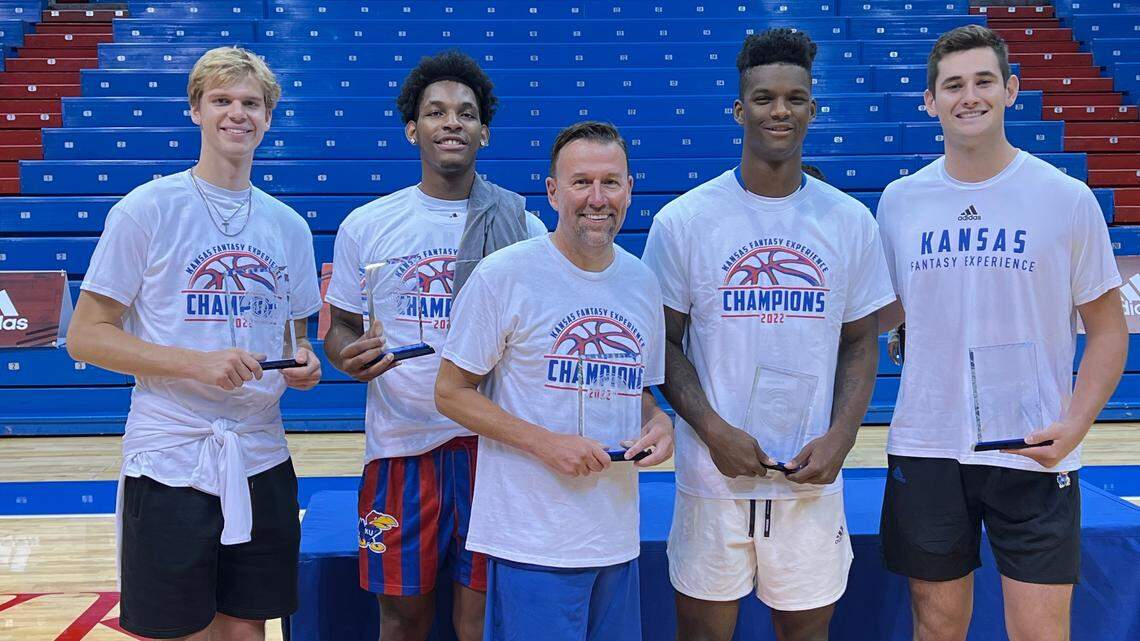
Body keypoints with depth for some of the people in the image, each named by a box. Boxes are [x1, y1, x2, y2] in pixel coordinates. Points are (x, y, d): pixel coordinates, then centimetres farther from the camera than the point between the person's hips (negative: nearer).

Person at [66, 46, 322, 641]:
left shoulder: (289, 226, 8)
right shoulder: (146, 209, -5)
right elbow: (85, 335, -7)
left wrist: (304, 363, -5)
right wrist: (197, 363, -20)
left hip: (261, 459, 4)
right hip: (169, 462, -4)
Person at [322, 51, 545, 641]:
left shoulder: (523, 226, 2)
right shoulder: (365, 226, 4)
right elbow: (339, 328, 10)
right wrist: (351, 357, -12)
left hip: (492, 443, 0)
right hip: (400, 443, 1)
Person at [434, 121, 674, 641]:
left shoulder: (643, 283, 8)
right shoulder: (503, 275, -10)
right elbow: (450, 392, -8)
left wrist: (658, 423, -3)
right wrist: (545, 443, -18)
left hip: (618, 537, 6)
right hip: (532, 539, -5)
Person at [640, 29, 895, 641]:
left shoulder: (851, 221, 3)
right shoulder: (683, 220, -3)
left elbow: (860, 343, 8)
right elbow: (664, 342, -1)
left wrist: (839, 438, -7)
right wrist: (712, 429, -13)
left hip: (813, 478, 2)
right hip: (713, 473, -1)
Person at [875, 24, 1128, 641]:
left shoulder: (1067, 199, -3)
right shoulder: (899, 201, 3)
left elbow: (1107, 329, 2)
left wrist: (1075, 424, -12)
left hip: (1034, 454, -2)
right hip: (924, 449, 2)